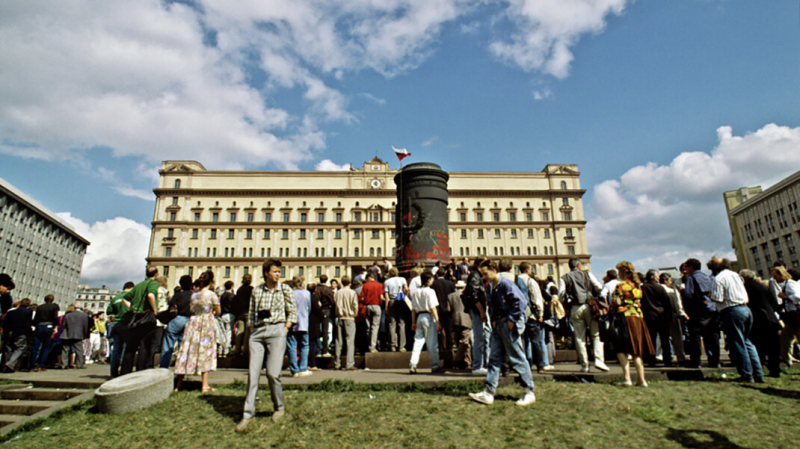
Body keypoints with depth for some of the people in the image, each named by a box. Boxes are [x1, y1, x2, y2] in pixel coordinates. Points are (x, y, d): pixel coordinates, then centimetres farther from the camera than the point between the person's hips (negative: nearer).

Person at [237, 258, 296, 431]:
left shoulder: (285, 289, 2)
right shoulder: (257, 290, 8)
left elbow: (292, 312, 6)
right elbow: (252, 314, 14)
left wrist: (285, 329, -2)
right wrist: (252, 331, 5)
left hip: (276, 330, -3)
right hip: (257, 332, 3)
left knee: (273, 372, -5)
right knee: (253, 372, 0)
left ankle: (279, 407, 19)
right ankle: (248, 413, 12)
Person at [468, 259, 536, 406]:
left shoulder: (506, 284, -16)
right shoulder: (491, 287, 10)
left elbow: (521, 302, -20)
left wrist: (512, 320, -17)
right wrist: (494, 320, 10)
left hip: (509, 324, -9)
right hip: (498, 325, 9)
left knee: (517, 358, 0)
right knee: (495, 358, 9)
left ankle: (529, 393, 14)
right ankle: (489, 392, 14)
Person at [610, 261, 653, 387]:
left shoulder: (621, 286, -8)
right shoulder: (637, 286, 14)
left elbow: (615, 304, -11)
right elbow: (639, 303, 17)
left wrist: (611, 314, 3)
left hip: (625, 318, -7)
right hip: (638, 319, 7)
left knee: (621, 350, -2)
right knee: (636, 351, 11)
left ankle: (626, 378, -11)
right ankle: (641, 379, 10)